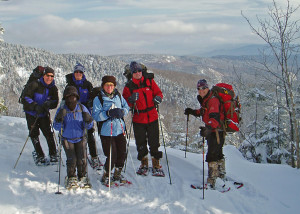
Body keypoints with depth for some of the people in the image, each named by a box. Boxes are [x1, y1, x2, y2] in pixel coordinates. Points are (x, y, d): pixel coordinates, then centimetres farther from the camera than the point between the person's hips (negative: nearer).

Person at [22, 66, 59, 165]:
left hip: (44, 114, 2)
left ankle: (53, 155, 7)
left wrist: (49, 103, -26)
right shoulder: (35, 84, -14)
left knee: (48, 134, -5)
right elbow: (25, 98, -18)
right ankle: (39, 155, 12)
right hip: (31, 113, -2)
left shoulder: (53, 88, -1)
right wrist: (35, 106, -32)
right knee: (34, 135, 0)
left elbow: (55, 102, -2)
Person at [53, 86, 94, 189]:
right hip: (67, 139, -1)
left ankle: (82, 177, 13)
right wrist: (59, 119, -29)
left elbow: (89, 126, -4)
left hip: (80, 138, 1)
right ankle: (71, 178, 9)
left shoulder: (82, 108, -5)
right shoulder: (62, 109, -8)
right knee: (71, 159, -14)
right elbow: (56, 127, -10)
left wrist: (88, 120, -26)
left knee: (82, 159, -10)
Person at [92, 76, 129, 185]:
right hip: (106, 132, -5)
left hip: (120, 130, 5)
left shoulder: (118, 96, 8)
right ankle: (106, 175, 16)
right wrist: (108, 113, -25)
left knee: (122, 154, 8)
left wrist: (121, 111, -9)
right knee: (112, 156, -7)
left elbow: (126, 107, 14)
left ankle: (117, 174, 29)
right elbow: (96, 115, -12)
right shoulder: (98, 99, -5)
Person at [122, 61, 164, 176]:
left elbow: (158, 92, 10)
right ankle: (144, 164, 26)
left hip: (152, 117, 0)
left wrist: (158, 98, -13)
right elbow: (125, 103, 0)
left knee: (154, 142, 2)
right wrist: (131, 100, -22)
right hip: (138, 119, 0)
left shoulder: (149, 81, 4)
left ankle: (156, 165, 14)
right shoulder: (129, 86, 2)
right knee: (141, 143, 7)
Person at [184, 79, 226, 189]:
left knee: (212, 156, -12)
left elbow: (215, 118, -33)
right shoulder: (205, 100, 11)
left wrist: (208, 128, -47)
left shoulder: (213, 100, -20)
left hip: (217, 131, -11)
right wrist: (192, 112, 14)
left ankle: (212, 180, -9)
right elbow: (203, 112, 28)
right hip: (212, 130, 11)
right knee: (218, 154, 24)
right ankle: (221, 175, 40)